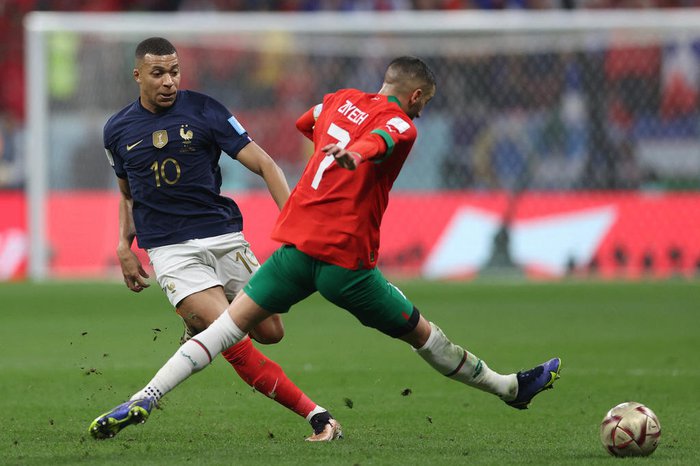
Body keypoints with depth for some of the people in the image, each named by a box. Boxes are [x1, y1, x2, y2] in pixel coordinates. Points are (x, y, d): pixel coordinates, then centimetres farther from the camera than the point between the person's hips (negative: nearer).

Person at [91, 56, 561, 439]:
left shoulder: (343, 100, 15)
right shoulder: (402, 125, -3)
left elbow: (305, 123, 36)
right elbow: (379, 137, -28)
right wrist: (355, 153, -48)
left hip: (296, 245, 4)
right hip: (347, 261, -4)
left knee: (229, 325, 1)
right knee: (421, 333, 11)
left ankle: (145, 399, -12)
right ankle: (510, 388, 27)